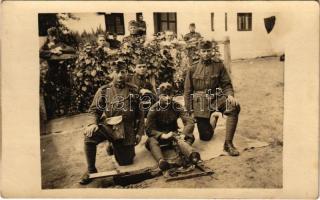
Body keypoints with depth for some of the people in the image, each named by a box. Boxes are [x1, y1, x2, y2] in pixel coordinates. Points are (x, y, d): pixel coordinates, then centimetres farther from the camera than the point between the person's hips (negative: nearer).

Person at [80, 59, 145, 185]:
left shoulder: (134, 91, 2)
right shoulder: (103, 91, 1)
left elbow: (140, 113, 6)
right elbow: (94, 109, 3)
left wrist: (139, 132, 1)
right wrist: (93, 123, -17)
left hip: (126, 131, 1)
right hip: (107, 126, 0)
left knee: (125, 162, 2)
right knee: (89, 136, -30)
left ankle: (115, 147, 36)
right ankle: (91, 170, -9)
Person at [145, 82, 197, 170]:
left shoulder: (177, 106, -9)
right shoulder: (154, 109, -11)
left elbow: (189, 122, -16)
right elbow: (149, 129, -15)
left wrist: (183, 135, -34)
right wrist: (163, 135, -32)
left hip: (174, 134, 2)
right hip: (159, 136, -2)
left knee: (190, 137, -26)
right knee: (151, 141, -36)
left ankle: (191, 153, -56)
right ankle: (161, 161, -61)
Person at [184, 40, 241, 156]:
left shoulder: (219, 65, 4)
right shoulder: (192, 69, 3)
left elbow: (226, 84, 4)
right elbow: (187, 91, 5)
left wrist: (230, 95, -19)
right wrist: (189, 112, 2)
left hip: (216, 98, 1)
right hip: (200, 103, 0)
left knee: (234, 107, -32)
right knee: (205, 137, 1)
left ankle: (228, 143, -22)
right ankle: (213, 119, 38)